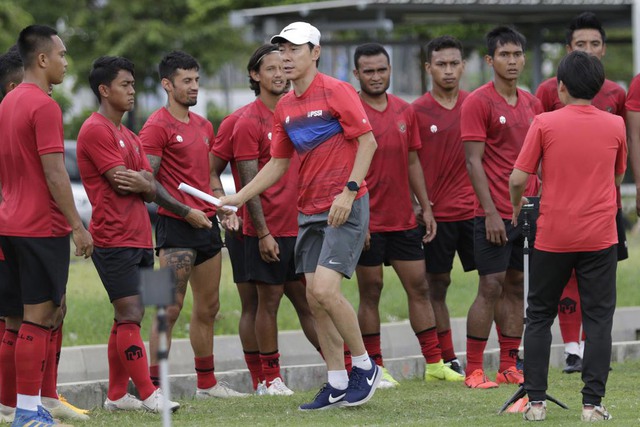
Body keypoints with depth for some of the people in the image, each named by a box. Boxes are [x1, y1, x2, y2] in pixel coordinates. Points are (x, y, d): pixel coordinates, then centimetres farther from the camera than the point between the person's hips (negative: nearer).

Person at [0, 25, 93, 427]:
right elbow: (54, 174, -18)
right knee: (39, 317, -4)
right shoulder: (44, 106, -15)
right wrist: (78, 226, -15)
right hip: (42, 227, -9)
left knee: (50, 313, 14)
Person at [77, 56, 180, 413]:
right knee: (129, 316, -11)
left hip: (139, 238, 9)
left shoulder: (130, 137, 20)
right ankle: (149, 395, -13)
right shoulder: (96, 130, -9)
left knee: (129, 317, 10)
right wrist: (144, 180, 1)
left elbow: (151, 190, 10)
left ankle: (117, 395, 15)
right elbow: (121, 181, -16)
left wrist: (140, 182, -11)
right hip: (115, 239, -9)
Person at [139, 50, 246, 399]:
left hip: (207, 224, 8)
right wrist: (186, 212, -15)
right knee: (171, 307, -13)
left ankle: (206, 383, 22)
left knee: (208, 307, 13)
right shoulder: (157, 127, -9)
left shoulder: (203, 126, 16)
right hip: (176, 226, -8)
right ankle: (153, 386, -12)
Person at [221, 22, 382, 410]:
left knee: (324, 289, -18)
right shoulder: (285, 107, 12)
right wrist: (236, 199, 13)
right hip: (310, 211, 8)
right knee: (314, 298, 4)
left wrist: (349, 190, -20)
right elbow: (278, 163, 20)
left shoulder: (336, 91, -9)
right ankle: (338, 385, 11)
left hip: (346, 206, -8)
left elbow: (368, 141, -12)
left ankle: (365, 367, 0)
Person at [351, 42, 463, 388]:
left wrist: (426, 208, 11)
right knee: (370, 292, 1)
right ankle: (375, 368, 7)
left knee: (419, 288, 6)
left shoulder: (405, 111, 9)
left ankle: (434, 364, 11)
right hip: (368, 223, -5)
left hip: (404, 220, 6)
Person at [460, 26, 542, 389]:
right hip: (496, 215, -6)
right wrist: (490, 212, -16)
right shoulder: (478, 103, -7)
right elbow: (474, 161, -11)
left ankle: (510, 367, 12)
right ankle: (474, 370, -1)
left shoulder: (532, 103, 13)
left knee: (516, 287, 8)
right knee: (491, 287, -7)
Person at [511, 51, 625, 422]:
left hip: (553, 237, -1)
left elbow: (518, 178, -6)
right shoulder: (615, 126, 1)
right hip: (600, 235, 1)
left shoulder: (545, 124, -6)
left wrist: (517, 206, 14)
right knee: (598, 319, 4)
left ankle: (536, 401, 8)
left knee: (539, 317, 12)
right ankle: (593, 403, -2)